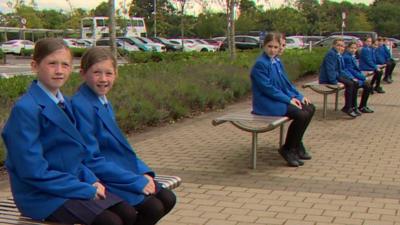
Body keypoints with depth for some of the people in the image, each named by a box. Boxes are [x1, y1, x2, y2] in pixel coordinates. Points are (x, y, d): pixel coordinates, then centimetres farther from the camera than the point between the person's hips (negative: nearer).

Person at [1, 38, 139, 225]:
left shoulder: (63, 103, 11)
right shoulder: (25, 109, -16)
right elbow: (34, 171, -20)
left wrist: (91, 181, -1)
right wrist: (86, 190, -18)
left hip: (74, 182, 8)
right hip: (41, 195, -8)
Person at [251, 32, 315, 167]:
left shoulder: (277, 62, 11)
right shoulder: (260, 64, -16)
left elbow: (286, 83, 18)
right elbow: (267, 88, -20)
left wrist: (298, 96, 4)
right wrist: (289, 99, -18)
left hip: (281, 98, 9)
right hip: (267, 103, -9)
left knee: (310, 108, 3)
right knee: (301, 115, -22)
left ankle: (297, 144, 12)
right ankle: (287, 149, -7)